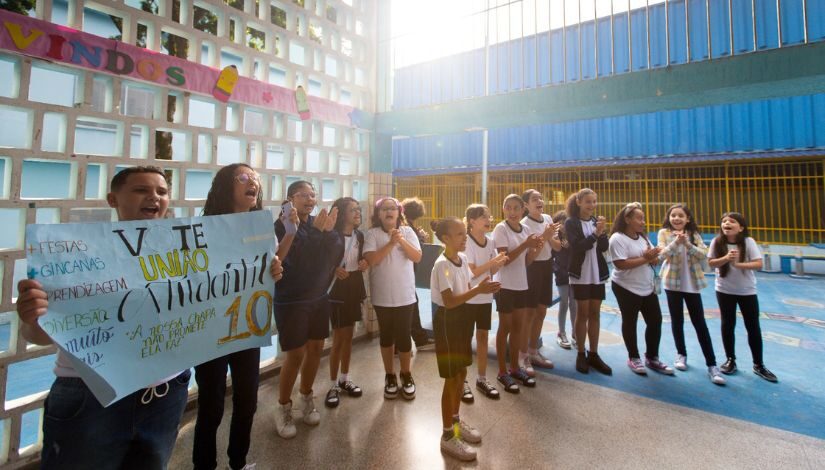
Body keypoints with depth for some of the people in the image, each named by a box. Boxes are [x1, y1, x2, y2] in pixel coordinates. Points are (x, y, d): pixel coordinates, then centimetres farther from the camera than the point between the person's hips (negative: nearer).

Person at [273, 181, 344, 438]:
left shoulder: (319, 222, 4)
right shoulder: (283, 225, -12)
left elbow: (337, 254, -6)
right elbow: (295, 259, -28)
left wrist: (329, 231, -21)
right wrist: (316, 231, -34)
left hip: (318, 296, 6)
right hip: (291, 300, -6)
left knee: (316, 348, 14)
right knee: (296, 353, 1)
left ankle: (306, 398, 35)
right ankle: (283, 407, 23)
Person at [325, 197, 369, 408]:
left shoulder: (359, 236, 6)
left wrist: (364, 264, -3)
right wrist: (334, 270, -26)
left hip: (354, 289, 6)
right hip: (337, 290, -6)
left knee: (349, 336, 14)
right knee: (338, 338, 1)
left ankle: (345, 379, 29)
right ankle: (333, 385, 16)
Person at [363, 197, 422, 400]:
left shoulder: (407, 232, 0)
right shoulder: (372, 234, -4)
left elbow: (417, 257, -8)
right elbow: (371, 260, -16)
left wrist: (401, 240, -20)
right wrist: (391, 243, -22)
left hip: (405, 295, 0)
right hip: (382, 296, 0)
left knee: (403, 335, 5)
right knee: (386, 336, 13)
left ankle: (406, 374, 27)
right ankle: (390, 376, 30)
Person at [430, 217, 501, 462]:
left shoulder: (463, 258, 5)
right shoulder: (442, 265, -22)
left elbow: (465, 289, 10)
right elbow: (449, 301, -27)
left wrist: (482, 287, -10)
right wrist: (479, 290, -31)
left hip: (463, 316, 9)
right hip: (448, 320, -8)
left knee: (461, 373, 19)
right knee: (451, 378, 2)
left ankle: (456, 421, 40)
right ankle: (448, 436, 20)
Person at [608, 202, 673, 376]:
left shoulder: (643, 237, 10)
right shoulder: (618, 238, -15)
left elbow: (654, 260, 11)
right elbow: (621, 264, -25)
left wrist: (653, 257, -12)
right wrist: (645, 259, -22)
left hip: (648, 287, 8)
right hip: (626, 288, -7)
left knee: (655, 321, 11)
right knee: (630, 323, 6)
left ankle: (652, 358, 27)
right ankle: (633, 358, 22)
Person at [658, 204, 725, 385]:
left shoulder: (694, 234, 3)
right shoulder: (664, 233, -3)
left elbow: (704, 255, -8)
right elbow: (662, 254, -15)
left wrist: (688, 244, -23)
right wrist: (676, 242, -28)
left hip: (692, 283, 1)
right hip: (672, 282, -1)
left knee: (700, 323, 3)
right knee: (677, 321, 10)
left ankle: (712, 365, 9)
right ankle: (681, 354, 28)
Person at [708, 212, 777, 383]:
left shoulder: (748, 242, -12)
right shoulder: (717, 242, -9)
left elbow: (758, 264, -17)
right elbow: (711, 263, -7)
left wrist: (738, 264, -30)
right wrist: (726, 258, -24)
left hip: (747, 290, 0)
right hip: (724, 290, 1)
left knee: (753, 327, 6)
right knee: (727, 325, 9)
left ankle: (758, 365, 22)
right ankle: (730, 360, 24)